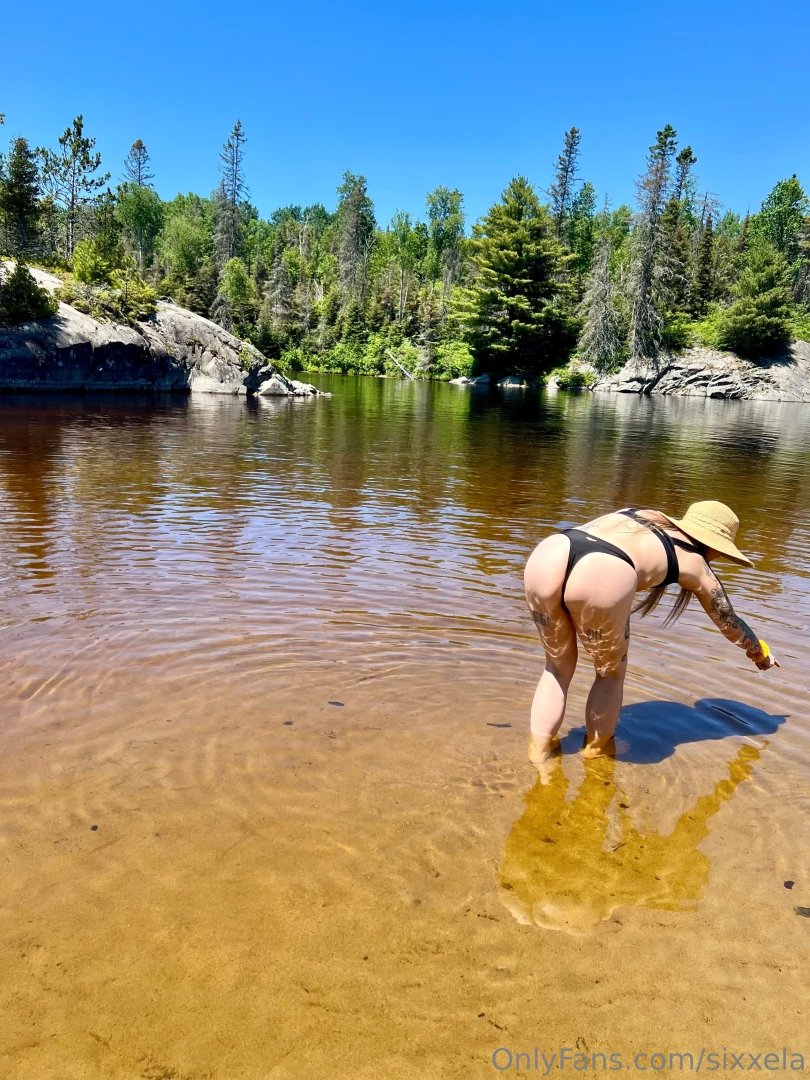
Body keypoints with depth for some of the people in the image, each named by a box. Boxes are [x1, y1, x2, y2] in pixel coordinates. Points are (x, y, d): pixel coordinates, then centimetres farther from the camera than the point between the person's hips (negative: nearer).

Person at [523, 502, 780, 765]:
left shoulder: (643, 515, 36)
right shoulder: (695, 563, 27)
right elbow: (730, 622, 42)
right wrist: (760, 653, 59)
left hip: (545, 559, 5)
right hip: (601, 577, -5)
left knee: (559, 667, 27)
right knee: (611, 672, 25)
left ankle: (540, 746, 29)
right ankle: (597, 747, 36)